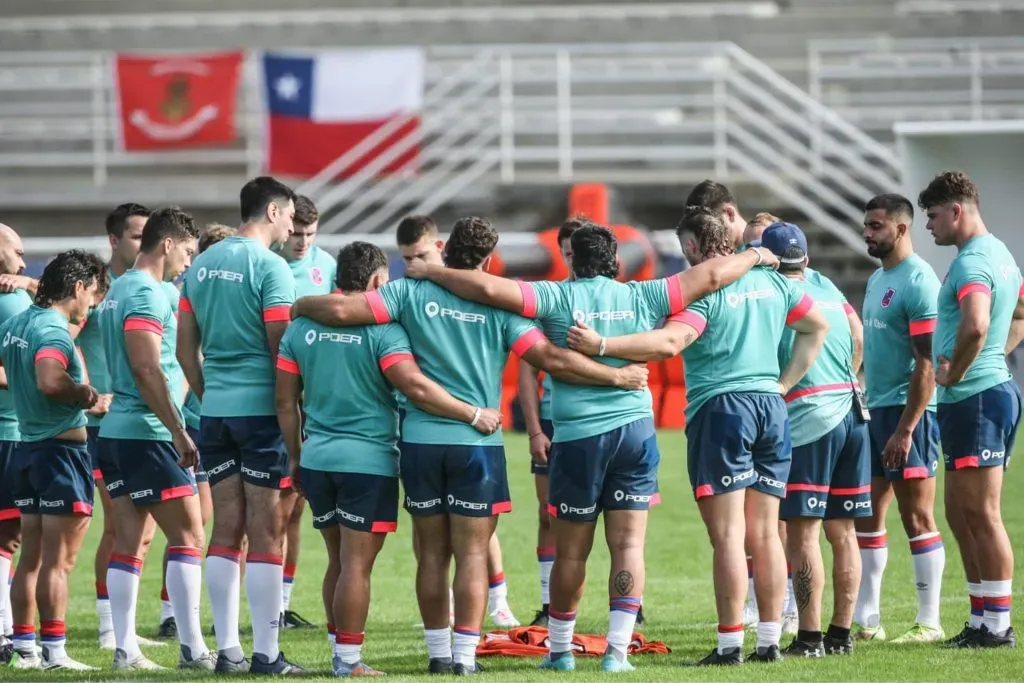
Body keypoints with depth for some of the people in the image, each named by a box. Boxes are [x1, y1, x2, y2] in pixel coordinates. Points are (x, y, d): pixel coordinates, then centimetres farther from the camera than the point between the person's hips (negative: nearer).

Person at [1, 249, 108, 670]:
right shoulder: (53, 330, -18)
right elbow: (50, 380, -35)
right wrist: (87, 395, -20)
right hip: (63, 449, -9)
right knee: (58, 560, -4)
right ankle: (54, 654, -3)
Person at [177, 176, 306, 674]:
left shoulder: (202, 265, 11)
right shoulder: (270, 267, -10)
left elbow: (186, 349, 14)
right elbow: (281, 349, -12)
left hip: (216, 408, 6)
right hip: (262, 409, -6)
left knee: (225, 530, 9)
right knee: (266, 534, -3)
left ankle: (228, 650, 10)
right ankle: (266, 653, -2)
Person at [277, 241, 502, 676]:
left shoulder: (301, 327, 7)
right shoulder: (380, 328, -10)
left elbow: (286, 402, 9)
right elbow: (415, 386, -21)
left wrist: (296, 457, 19)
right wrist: (474, 415, -14)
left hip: (317, 458, 5)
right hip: (368, 461, -5)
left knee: (338, 561, 16)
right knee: (356, 564, -2)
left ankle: (341, 654, 20)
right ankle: (348, 662, -1)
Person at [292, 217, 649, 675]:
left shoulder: (411, 291, -2)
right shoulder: (497, 305, -4)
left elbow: (343, 310, -10)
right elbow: (552, 359, -8)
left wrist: (300, 306, 10)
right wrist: (616, 377, 2)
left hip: (421, 441, 2)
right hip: (477, 443, -2)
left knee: (432, 554, 10)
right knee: (472, 554, 2)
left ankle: (438, 653, 14)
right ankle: (464, 655, -2)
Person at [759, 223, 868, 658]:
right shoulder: (827, 289, 13)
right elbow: (858, 337, 24)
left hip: (809, 421, -6)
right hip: (853, 414, 6)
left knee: (802, 532, -5)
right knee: (842, 531, 10)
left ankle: (810, 635, -8)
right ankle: (841, 633, 12)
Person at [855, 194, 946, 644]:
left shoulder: (918, 282, -13)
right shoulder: (877, 279, 15)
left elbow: (927, 364, -18)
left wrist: (905, 429, -21)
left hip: (907, 411, -9)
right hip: (875, 409, 9)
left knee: (916, 517, -6)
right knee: (867, 515, 9)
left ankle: (929, 623, -2)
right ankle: (865, 619, 14)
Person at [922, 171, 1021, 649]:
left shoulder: (972, 263, -17)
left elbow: (975, 326, -34)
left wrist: (954, 372, -19)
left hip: (974, 397, -11)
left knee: (981, 514, -6)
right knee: (961, 513, 15)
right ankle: (982, 618, 19)